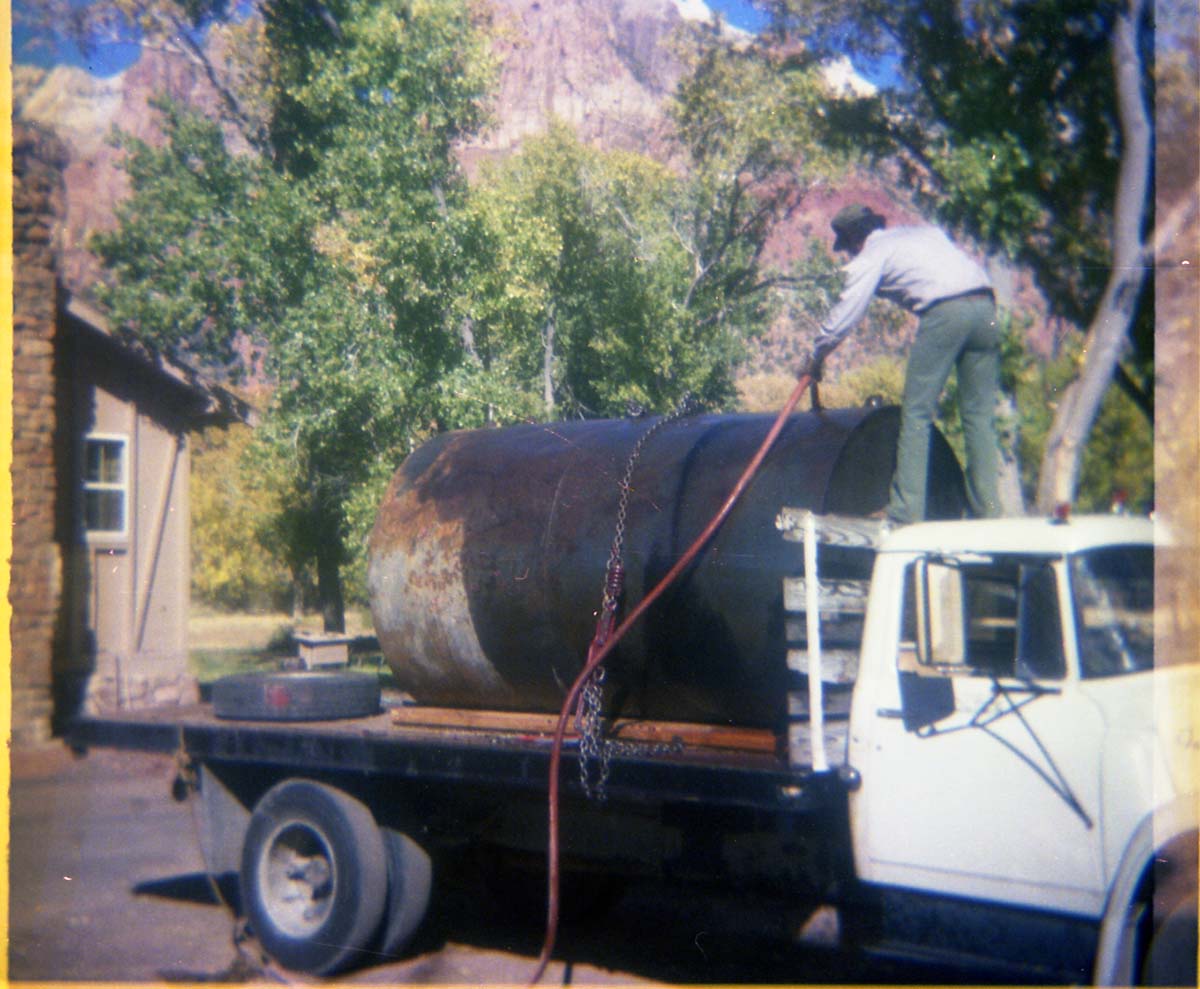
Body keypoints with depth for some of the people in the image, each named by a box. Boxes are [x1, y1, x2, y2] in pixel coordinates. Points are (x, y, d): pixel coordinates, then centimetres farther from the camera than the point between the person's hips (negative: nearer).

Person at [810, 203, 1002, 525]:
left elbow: (844, 316, 10)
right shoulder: (925, 231, 30)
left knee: (916, 413, 0)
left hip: (944, 312, -6)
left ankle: (905, 512, -2)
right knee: (980, 414, 10)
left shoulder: (871, 255, 11)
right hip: (985, 305, 6)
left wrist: (816, 358, 23)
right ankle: (988, 510, 9)